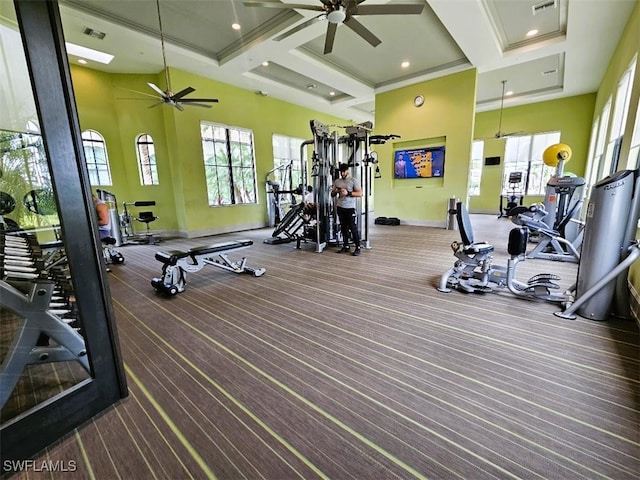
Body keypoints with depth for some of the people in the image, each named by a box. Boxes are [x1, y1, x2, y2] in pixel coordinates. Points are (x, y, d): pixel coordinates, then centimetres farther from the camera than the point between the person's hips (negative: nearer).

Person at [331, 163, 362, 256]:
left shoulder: (354, 180, -5)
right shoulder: (337, 181, 12)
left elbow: (360, 193, -13)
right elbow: (332, 194, 15)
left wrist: (348, 193, -22)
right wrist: (336, 191, -8)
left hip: (350, 208, -5)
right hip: (340, 207, 6)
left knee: (353, 228, -5)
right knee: (343, 227, 11)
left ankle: (358, 247, 2)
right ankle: (345, 246, 21)